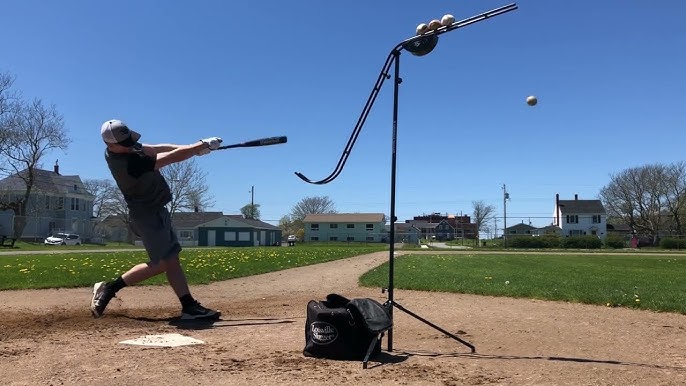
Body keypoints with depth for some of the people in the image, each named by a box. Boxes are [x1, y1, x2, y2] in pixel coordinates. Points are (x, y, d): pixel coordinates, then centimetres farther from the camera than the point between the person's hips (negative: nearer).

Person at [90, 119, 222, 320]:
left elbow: (154, 149, 5)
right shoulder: (128, 162, -28)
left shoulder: (119, 148, 0)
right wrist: (202, 145, -15)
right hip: (148, 215, -10)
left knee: (172, 259, 5)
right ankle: (109, 288, 4)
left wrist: (193, 147, -5)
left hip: (155, 211, 10)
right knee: (161, 263, -6)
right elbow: (171, 158, -24)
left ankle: (189, 306, 5)